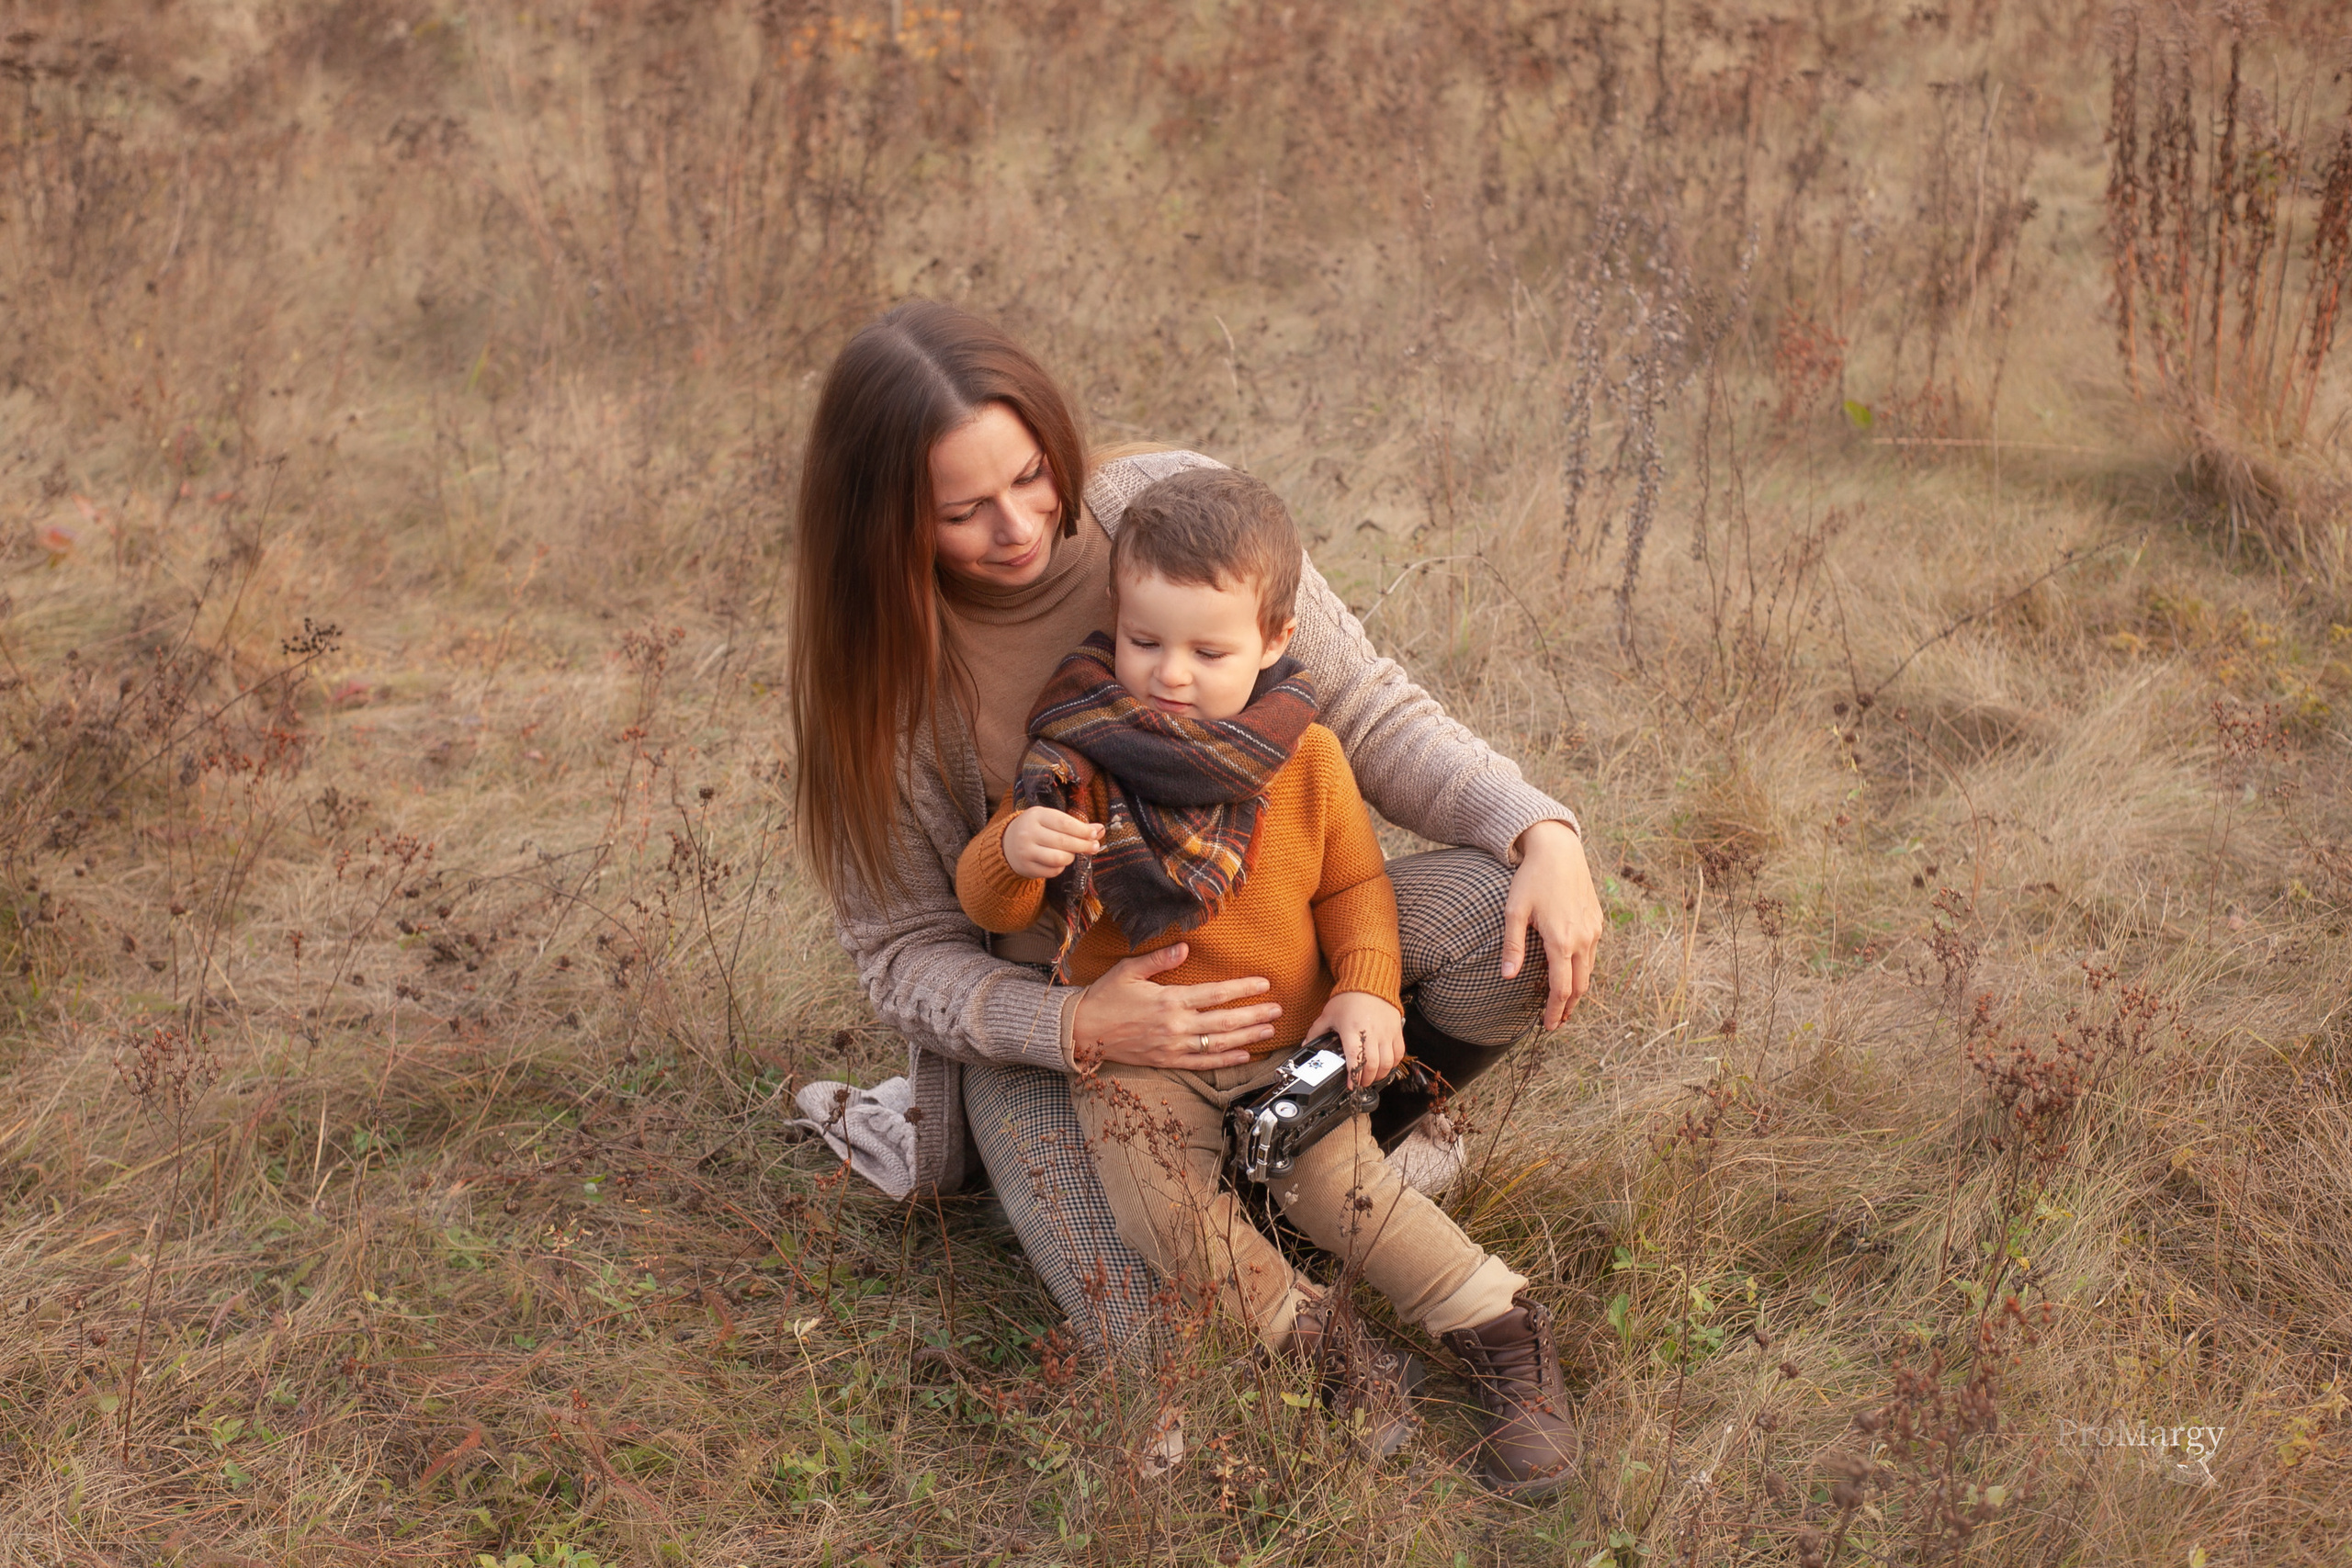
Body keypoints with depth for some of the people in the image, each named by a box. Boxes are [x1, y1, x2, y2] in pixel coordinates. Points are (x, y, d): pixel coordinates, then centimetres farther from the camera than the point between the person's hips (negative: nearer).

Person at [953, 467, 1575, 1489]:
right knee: (1162, 1211, -25)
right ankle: (1324, 1349, -9)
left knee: (1342, 1185, -20)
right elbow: (988, 906, -8)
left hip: (1290, 1045, 0)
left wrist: (1367, 989, -8)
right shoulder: (1080, 761, -9)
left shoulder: (1305, 759, -4)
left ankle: (1508, 1335, -4)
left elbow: (1355, 882, 9)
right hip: (1141, 1061, 0)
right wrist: (1014, 849, -31)